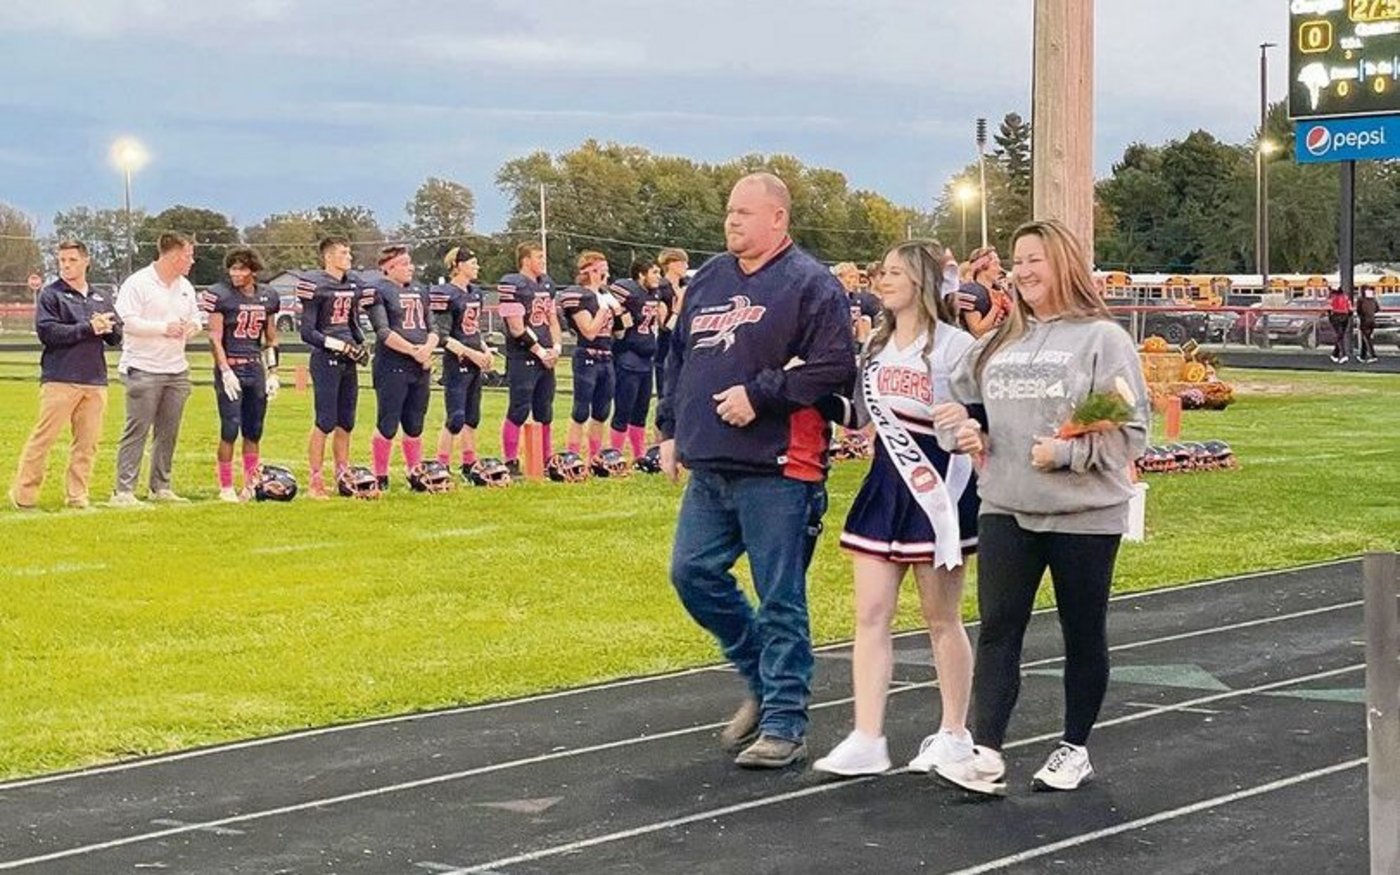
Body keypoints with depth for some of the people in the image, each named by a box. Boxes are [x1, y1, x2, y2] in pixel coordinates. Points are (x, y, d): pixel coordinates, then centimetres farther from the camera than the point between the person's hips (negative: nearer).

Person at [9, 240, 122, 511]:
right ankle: (24, 495, 1)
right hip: (60, 379, -5)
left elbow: (117, 337, 17)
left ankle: (77, 496, 11)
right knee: (43, 438, -5)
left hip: (95, 381, 5)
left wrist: (107, 328, -6)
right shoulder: (50, 295, 3)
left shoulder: (102, 298, 18)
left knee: (88, 443, 4)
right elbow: (47, 332, -10)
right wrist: (88, 328, -13)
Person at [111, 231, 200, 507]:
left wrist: (192, 327, 0)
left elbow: (195, 317, 24)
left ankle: (161, 487, 18)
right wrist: (165, 328, -17)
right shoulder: (138, 283, -9)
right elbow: (127, 322, -17)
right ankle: (124, 491, -6)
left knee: (168, 433, 10)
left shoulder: (185, 287, 14)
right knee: (136, 432, -8)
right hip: (144, 369, -7)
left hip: (176, 370, 7)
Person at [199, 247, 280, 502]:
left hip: (255, 367, 5)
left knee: (253, 431, 8)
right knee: (230, 430, -6)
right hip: (230, 368, -5)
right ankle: (226, 488, 1)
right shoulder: (220, 295, -7)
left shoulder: (268, 296, 9)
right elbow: (215, 338, -8)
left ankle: (251, 485, 17)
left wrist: (272, 373, 11)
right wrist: (226, 371, -14)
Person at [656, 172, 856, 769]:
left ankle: (783, 724, 7)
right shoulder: (708, 280, 15)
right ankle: (765, 678, 27)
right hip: (709, 468, 8)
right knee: (692, 572, 9)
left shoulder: (810, 285, -7)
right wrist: (670, 429, 18)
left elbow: (833, 368, -15)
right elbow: (679, 359, 24)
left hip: (777, 471, -8)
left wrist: (759, 394, -17)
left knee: (780, 598, -2)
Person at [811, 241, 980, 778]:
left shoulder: (954, 345, -9)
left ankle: (955, 735, 19)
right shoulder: (877, 346, 12)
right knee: (870, 613, 1)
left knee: (942, 617, 5)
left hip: (939, 486, -6)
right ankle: (866, 742, 1)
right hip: (886, 485, 7)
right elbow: (857, 415, 16)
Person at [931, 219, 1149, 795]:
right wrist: (968, 432, 3)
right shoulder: (999, 341, 11)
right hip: (1005, 509, 4)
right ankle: (986, 756, -7)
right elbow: (961, 401, 24)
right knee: (997, 630, -4)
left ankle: (1075, 749, 21)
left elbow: (1130, 428, -9)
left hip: (1085, 513, -4)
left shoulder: (1102, 338, -5)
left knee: (1083, 634, 8)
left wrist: (1066, 453, -18)